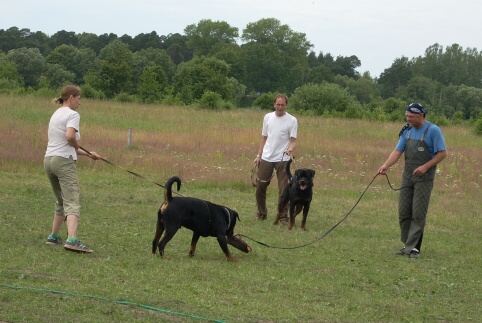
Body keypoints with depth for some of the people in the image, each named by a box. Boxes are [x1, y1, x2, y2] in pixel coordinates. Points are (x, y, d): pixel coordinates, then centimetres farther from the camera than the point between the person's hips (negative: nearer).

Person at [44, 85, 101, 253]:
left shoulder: (56, 114, 21)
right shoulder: (72, 114, -6)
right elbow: (70, 136, -24)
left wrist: (88, 154, 26)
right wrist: (78, 146, -3)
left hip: (48, 160, 9)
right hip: (64, 161, -9)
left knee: (61, 202, 23)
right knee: (72, 203, -16)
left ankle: (54, 237, 28)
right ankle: (72, 240, -31)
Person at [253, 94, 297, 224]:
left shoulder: (292, 120, -5)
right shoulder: (268, 117, 6)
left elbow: (293, 140, -8)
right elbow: (264, 138, 14)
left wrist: (290, 149, -29)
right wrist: (258, 155, 12)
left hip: (282, 159, -4)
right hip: (266, 158, 4)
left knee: (283, 189, -2)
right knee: (260, 186, 8)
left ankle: (283, 216, 5)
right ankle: (261, 213, 23)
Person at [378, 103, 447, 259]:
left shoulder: (433, 131, -9)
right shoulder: (407, 131, 8)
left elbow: (442, 153, -9)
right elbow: (398, 151, 5)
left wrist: (425, 166, -19)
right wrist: (386, 165, -10)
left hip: (423, 177, -6)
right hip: (407, 176, 6)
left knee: (418, 214, -7)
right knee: (404, 212, 5)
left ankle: (413, 247, -5)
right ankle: (408, 244, 13)